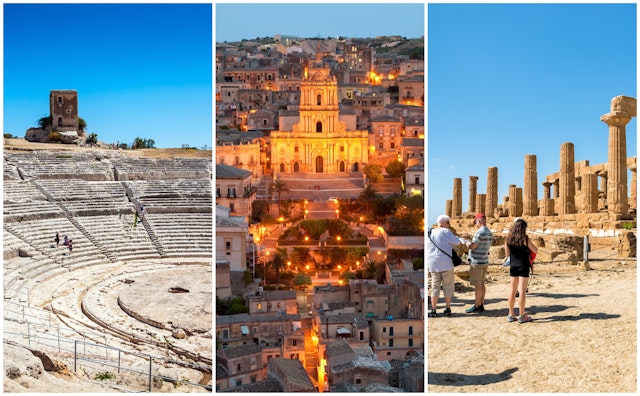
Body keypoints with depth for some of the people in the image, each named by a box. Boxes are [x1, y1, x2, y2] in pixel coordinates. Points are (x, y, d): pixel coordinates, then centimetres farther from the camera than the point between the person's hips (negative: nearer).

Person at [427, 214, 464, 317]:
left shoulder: (430, 233, 12)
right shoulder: (445, 231, -8)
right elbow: (457, 242, -9)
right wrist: (452, 234, 8)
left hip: (433, 264, 6)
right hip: (445, 263, -5)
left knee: (435, 287, 8)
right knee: (448, 286, 6)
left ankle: (433, 310, 5)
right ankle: (448, 309, 11)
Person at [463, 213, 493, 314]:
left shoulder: (480, 232, -19)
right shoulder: (489, 232, 10)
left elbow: (472, 247, -19)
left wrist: (466, 242, 1)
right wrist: (471, 242, 18)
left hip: (477, 262, -9)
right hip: (485, 261, 9)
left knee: (477, 285, -2)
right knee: (481, 284, 14)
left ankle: (477, 306, 4)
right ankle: (481, 305, 19)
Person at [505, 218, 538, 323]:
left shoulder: (508, 238, 3)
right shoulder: (525, 238, -10)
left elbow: (507, 253, 9)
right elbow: (536, 251, -3)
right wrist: (529, 242, 12)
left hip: (513, 266, 5)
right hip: (523, 266, -4)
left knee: (513, 290, 12)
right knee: (522, 290, 0)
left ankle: (511, 314, 15)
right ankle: (522, 316, 3)